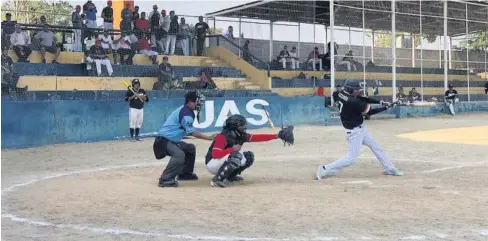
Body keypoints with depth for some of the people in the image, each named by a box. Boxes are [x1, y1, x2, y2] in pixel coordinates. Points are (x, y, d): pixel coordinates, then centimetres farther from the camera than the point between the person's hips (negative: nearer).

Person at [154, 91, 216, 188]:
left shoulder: (184, 110, 13)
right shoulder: (186, 113, -19)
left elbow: (188, 130, 17)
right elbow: (192, 132, -23)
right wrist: (209, 138, -21)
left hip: (172, 140, 11)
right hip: (164, 140, -11)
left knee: (190, 148, 22)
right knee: (179, 154, -34)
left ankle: (185, 173, 30)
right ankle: (165, 180, -30)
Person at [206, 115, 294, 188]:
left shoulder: (241, 135, -2)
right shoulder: (223, 137, -24)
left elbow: (257, 137, -5)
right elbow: (215, 155, -31)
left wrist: (277, 135, -11)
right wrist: (232, 149, -29)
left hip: (223, 162, 8)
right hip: (212, 164, -8)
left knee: (249, 157, 1)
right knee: (236, 155, -32)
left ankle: (230, 176, 10)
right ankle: (217, 180, -23)